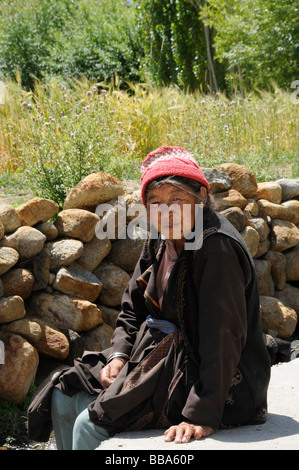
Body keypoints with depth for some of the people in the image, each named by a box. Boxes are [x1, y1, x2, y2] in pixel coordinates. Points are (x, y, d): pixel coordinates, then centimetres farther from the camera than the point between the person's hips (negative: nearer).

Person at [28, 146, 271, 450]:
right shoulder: (159, 241, 5)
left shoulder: (218, 249, -23)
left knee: (90, 425, -17)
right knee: (64, 399, 8)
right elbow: (133, 309, 14)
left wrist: (202, 416, -31)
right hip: (163, 355, 9)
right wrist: (118, 355, -5)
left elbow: (223, 337, -28)